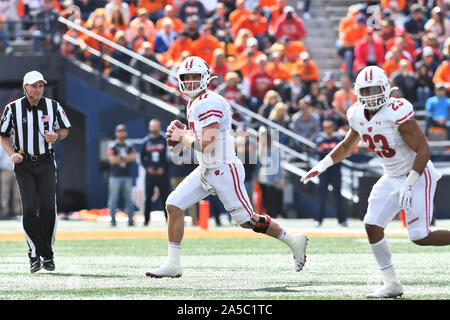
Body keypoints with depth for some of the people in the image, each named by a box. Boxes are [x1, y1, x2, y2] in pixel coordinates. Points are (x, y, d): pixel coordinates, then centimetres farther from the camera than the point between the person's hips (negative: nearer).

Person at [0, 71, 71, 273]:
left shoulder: (53, 106, 2)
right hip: (24, 165, -1)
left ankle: (47, 255, 6)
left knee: (48, 208, -6)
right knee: (29, 209, -10)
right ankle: (35, 255, -2)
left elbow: (65, 129, 13)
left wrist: (56, 136, -10)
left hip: (46, 164, 1)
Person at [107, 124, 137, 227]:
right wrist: (126, 158, -4)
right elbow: (112, 160, -11)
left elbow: (133, 158, -5)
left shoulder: (130, 147, 11)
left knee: (128, 198, 0)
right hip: (115, 176, -2)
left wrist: (120, 157, -10)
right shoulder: (112, 147, 2)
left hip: (127, 176, 2)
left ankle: (130, 219, 1)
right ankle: (113, 219, -1)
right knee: (113, 198, -4)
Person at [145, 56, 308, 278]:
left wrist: (182, 137, -11)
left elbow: (207, 144, -26)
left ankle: (294, 241, 18)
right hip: (206, 170, 10)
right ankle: (173, 264, 3)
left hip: (224, 171, -10)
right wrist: (183, 132, 6)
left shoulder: (209, 104, -20)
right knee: (174, 205, -1)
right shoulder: (194, 103, 11)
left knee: (247, 220, 0)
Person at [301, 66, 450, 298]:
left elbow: (423, 150, -24)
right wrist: (321, 166, 11)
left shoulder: (397, 112, -25)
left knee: (419, 236, -12)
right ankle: (392, 285, 6)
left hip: (417, 175, -7)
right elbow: (347, 146, 19)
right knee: (372, 226, -4)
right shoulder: (357, 115, -1)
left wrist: (409, 184, -29)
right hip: (392, 178, 7)